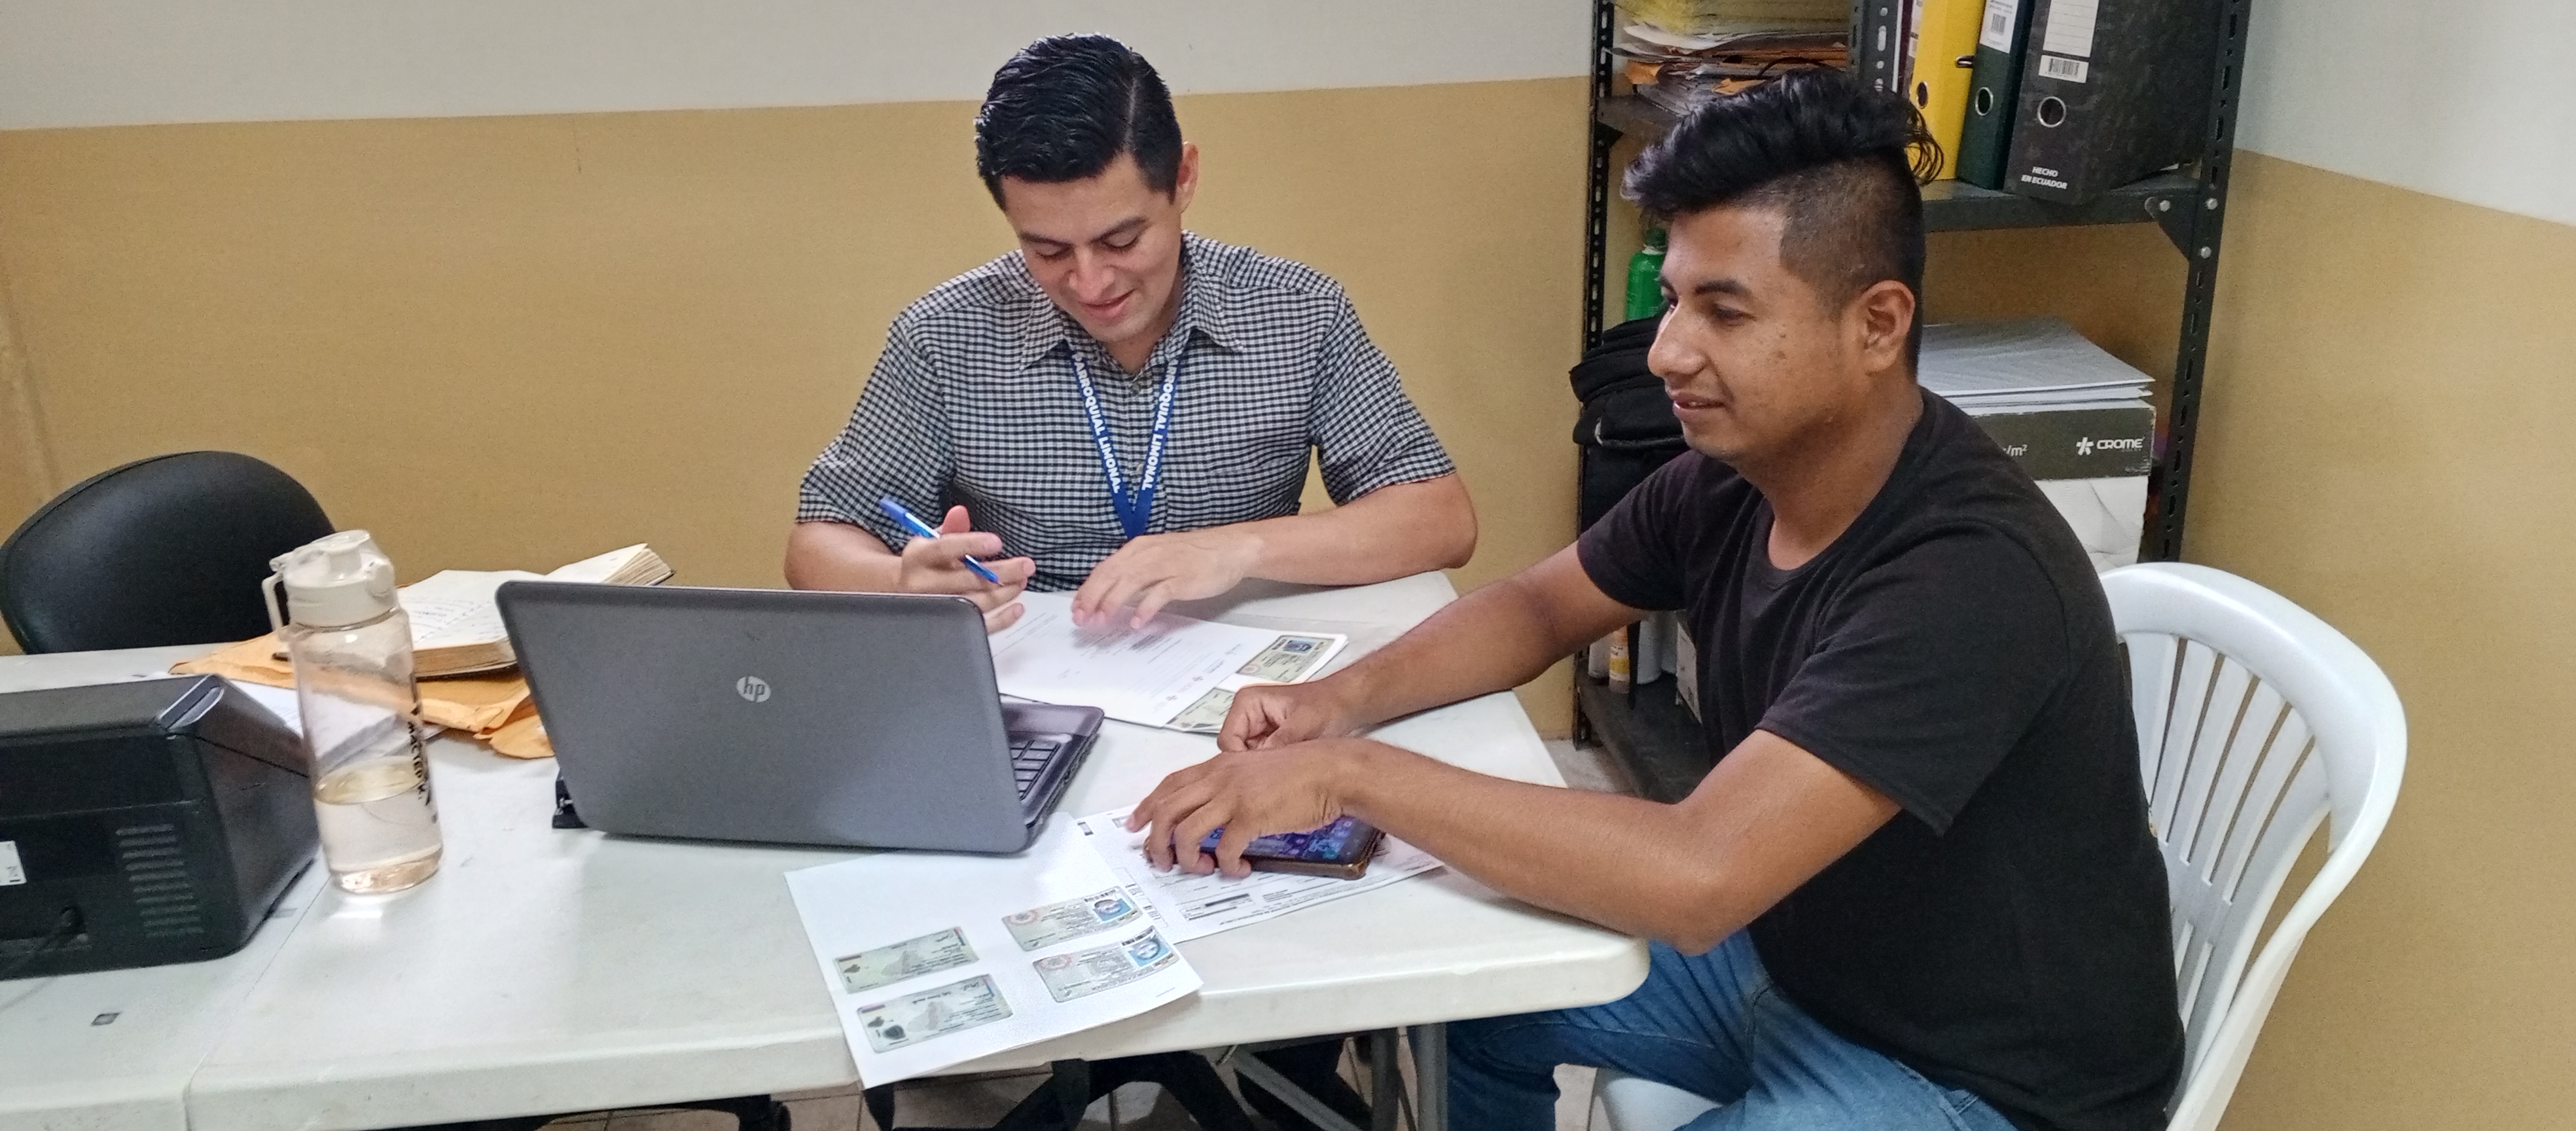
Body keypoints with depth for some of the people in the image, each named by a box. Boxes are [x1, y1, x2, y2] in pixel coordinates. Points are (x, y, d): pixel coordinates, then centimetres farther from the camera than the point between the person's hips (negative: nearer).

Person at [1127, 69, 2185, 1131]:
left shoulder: (1972, 575, -33)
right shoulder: (1729, 478, -8)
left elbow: (1697, 876, -40)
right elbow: (1537, 607, 6)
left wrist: (1348, 772, -34)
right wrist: (1347, 696, -13)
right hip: (1789, 953, 7)